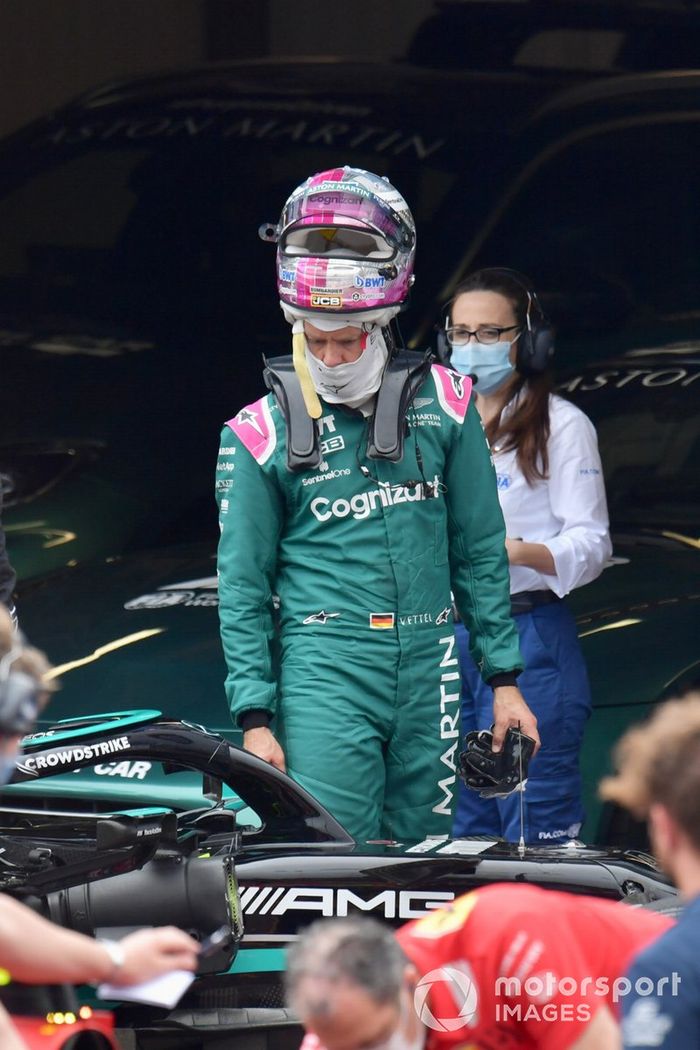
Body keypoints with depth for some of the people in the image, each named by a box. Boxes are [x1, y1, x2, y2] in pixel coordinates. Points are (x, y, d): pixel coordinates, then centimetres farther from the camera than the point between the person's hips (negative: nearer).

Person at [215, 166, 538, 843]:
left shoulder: (442, 403, 7)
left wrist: (504, 678, 11)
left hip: (429, 672, 3)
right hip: (323, 672, -3)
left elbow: (480, 550, 13)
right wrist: (255, 718, -2)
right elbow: (242, 587, 4)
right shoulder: (264, 431, 1)